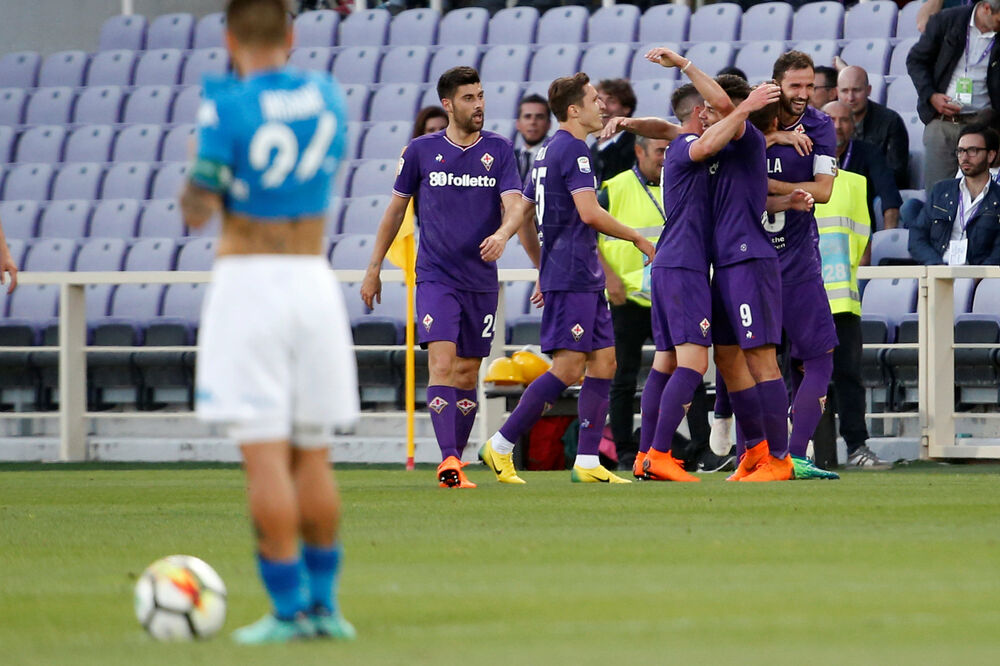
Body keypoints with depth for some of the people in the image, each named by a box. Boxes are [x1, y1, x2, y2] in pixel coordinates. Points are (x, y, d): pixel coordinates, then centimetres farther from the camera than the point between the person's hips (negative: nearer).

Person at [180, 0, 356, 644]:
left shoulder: (228, 106, -9)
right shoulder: (328, 96, 7)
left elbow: (198, 211, -9)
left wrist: (198, 150, 10)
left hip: (247, 279, -5)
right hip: (314, 282, 5)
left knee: (264, 453, -4)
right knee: (313, 454, 12)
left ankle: (290, 609, -6)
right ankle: (323, 603, 15)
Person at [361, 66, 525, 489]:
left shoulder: (499, 150, 4)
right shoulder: (421, 151, 2)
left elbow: (514, 205, -7)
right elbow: (396, 208, 11)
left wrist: (502, 233, -30)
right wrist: (374, 269, 12)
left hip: (481, 280, 2)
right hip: (436, 276, -2)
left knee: (467, 375, 7)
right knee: (442, 364, -18)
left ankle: (455, 462, 18)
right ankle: (448, 462, -24)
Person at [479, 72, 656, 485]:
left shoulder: (549, 150, 18)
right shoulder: (573, 148, -11)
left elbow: (521, 217, 22)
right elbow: (589, 212, -20)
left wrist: (543, 269, 27)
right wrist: (637, 239, -8)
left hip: (585, 279, 10)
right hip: (573, 276, -10)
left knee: (603, 362, 6)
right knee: (568, 368, -10)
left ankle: (587, 462, 3)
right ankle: (500, 446, -6)